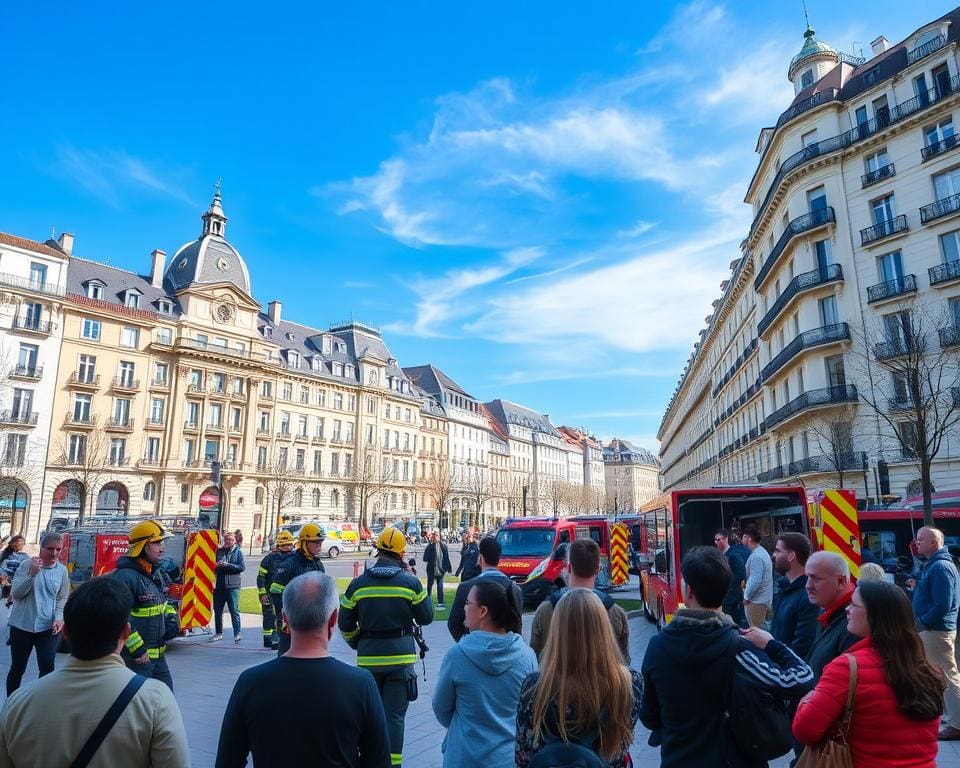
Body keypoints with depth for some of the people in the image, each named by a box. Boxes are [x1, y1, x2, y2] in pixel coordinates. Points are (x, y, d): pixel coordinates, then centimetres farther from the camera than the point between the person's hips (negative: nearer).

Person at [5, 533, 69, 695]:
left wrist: (59, 617, -11)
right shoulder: (27, 564, -7)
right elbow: (15, 594, -11)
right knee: (17, 668, 13)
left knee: (47, 668, -3)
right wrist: (32, 574, -25)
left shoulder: (62, 570, 0)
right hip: (22, 626, -1)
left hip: (49, 627, 1)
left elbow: (62, 598, 5)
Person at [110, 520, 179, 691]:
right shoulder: (125, 577, -20)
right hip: (136, 658, -9)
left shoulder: (155, 574, 10)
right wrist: (137, 649, -22)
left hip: (158, 655, 9)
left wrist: (171, 618, 5)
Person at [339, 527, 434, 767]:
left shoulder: (358, 583, -2)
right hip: (401, 658, -2)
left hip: (368, 658, 2)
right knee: (394, 714, 5)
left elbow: (345, 624, 4)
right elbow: (426, 617, 2)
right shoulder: (410, 581, -8)